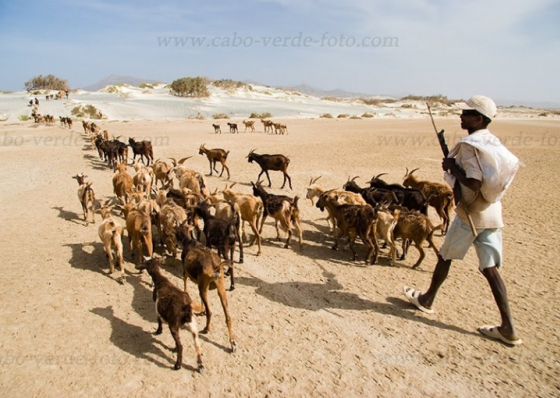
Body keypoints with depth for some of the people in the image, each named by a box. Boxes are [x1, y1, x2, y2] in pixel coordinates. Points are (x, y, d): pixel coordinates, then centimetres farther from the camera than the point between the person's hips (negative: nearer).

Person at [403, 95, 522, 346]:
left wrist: (452, 166, -12)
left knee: (445, 257, 12)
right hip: (492, 213, 7)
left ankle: (426, 300, 31)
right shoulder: (493, 142, 11)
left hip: (471, 214, -7)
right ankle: (508, 327, 8)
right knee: (490, 268, 8)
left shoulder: (468, 144, -16)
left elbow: (474, 183, -25)